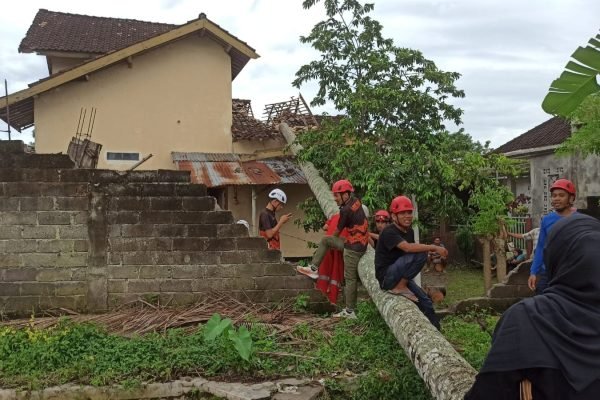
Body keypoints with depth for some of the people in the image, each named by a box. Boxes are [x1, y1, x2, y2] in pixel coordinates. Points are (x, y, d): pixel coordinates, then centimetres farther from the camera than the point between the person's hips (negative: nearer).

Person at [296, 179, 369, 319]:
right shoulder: (355, 201, 4)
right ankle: (313, 268, 16)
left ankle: (350, 312, 3)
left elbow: (338, 231, -6)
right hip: (359, 242, 9)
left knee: (350, 278, -3)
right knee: (325, 240, 15)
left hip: (353, 247, -9)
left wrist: (333, 237, 17)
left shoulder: (346, 210, -20)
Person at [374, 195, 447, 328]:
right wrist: (434, 247, -30)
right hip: (386, 277, -8)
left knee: (425, 302, 3)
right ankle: (400, 287, -14)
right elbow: (408, 247, -34)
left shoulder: (409, 231, 8)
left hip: (398, 276, 8)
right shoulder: (389, 232, -21)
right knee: (420, 255, -23)